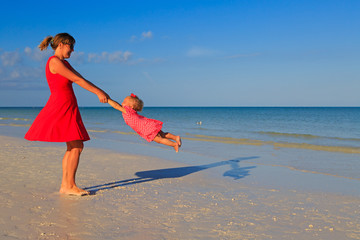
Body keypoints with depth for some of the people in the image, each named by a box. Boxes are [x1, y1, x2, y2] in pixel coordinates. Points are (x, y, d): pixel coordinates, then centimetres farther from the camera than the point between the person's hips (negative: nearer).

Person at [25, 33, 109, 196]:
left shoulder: (65, 63, 18)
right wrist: (98, 92, -8)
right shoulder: (54, 62, -12)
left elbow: (81, 80, 18)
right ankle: (70, 186, -6)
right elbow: (77, 80, -12)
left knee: (73, 147, 7)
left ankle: (65, 185, 9)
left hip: (69, 109, 10)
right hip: (61, 107, -10)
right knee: (77, 146, -12)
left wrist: (101, 92, 12)